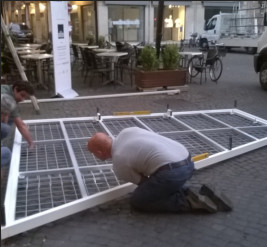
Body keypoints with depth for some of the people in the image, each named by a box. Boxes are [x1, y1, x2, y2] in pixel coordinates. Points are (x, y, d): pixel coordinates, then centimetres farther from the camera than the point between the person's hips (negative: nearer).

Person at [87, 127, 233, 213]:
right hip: (187, 160, 9)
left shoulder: (118, 165, -2)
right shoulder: (126, 132, 17)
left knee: (137, 201, 8)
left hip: (172, 171, -9)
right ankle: (201, 194, 11)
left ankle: (188, 202, -3)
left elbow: (143, 182, 11)